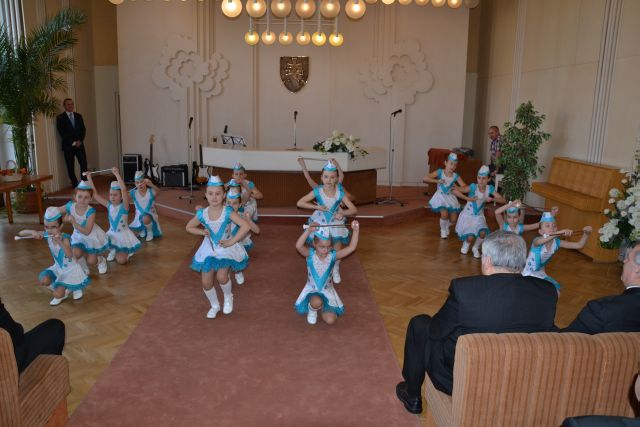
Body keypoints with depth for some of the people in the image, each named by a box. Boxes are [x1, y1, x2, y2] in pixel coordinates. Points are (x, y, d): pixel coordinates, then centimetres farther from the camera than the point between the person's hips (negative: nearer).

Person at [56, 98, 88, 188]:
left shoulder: (78, 116, 15)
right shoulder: (60, 118, 1)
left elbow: (83, 129, 10)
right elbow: (62, 133, -5)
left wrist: (80, 140, -6)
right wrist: (72, 142, -10)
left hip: (79, 144, 3)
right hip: (68, 146, -3)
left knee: (84, 164, -4)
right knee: (70, 166, -1)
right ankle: (74, 183, 5)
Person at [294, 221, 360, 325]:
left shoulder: (332, 256, -14)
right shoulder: (310, 255, -18)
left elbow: (351, 248, -23)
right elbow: (298, 246, -40)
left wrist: (356, 230, -34)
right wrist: (309, 230, -50)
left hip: (327, 291, 2)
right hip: (312, 290, -2)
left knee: (330, 320, -11)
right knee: (316, 302, -39)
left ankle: (322, 306, 24)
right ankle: (312, 310, 1)